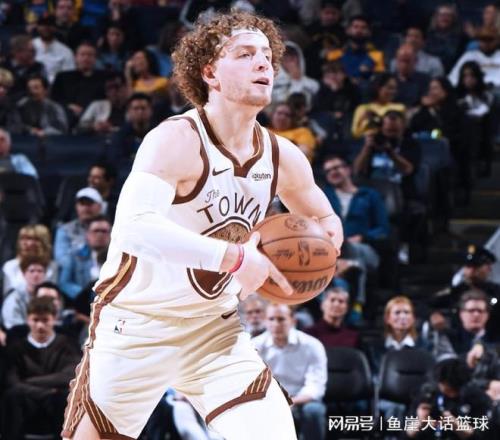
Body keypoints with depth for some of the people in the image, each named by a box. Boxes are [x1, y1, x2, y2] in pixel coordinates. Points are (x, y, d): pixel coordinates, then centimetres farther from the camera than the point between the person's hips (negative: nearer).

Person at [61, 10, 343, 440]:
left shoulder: (284, 158, 0)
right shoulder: (177, 141, -21)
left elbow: (326, 221, 20)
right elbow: (135, 226, -37)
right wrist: (234, 256, -40)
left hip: (215, 329, 5)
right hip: (136, 327, -5)